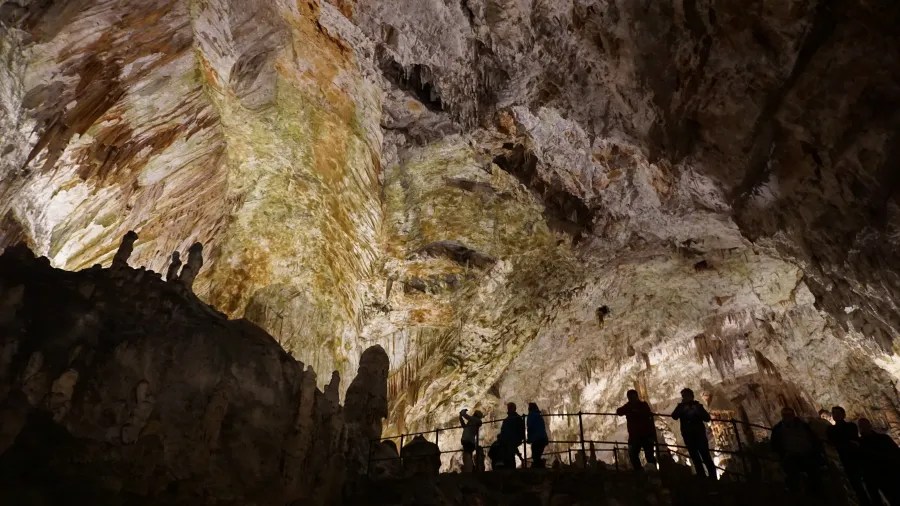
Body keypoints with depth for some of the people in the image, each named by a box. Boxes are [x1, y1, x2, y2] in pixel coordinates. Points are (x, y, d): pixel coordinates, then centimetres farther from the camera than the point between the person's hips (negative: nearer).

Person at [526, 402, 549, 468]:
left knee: (535, 457, -9)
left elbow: (530, 428, -9)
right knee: (538, 457, 14)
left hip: (536, 440, -8)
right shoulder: (539, 416, 20)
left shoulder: (531, 415, -3)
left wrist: (529, 439, -1)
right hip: (543, 439, 8)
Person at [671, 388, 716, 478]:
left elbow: (707, 418, 1)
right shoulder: (681, 406, 13)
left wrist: (697, 411, -12)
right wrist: (682, 410, -14)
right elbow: (674, 416, -2)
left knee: (706, 456, -14)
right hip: (688, 435, 2)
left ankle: (713, 477, -15)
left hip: (699, 433, -1)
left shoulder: (697, 405, 11)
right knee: (695, 458, -4)